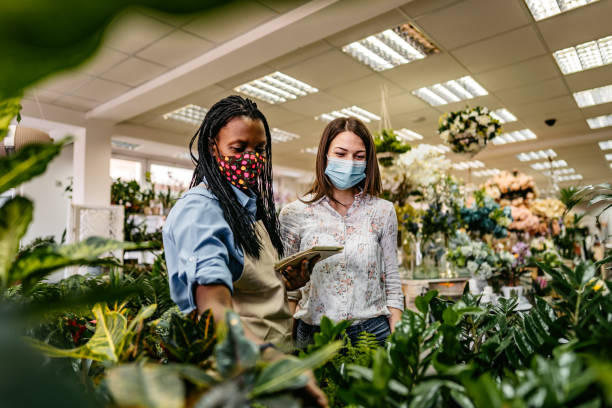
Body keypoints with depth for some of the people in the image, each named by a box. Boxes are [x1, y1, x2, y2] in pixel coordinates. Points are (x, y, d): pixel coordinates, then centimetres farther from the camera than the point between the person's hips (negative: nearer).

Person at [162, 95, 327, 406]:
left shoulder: (254, 206, 8)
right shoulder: (197, 210, -19)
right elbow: (214, 305, -33)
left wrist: (287, 282, -1)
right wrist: (269, 354, -48)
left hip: (275, 348, 8)